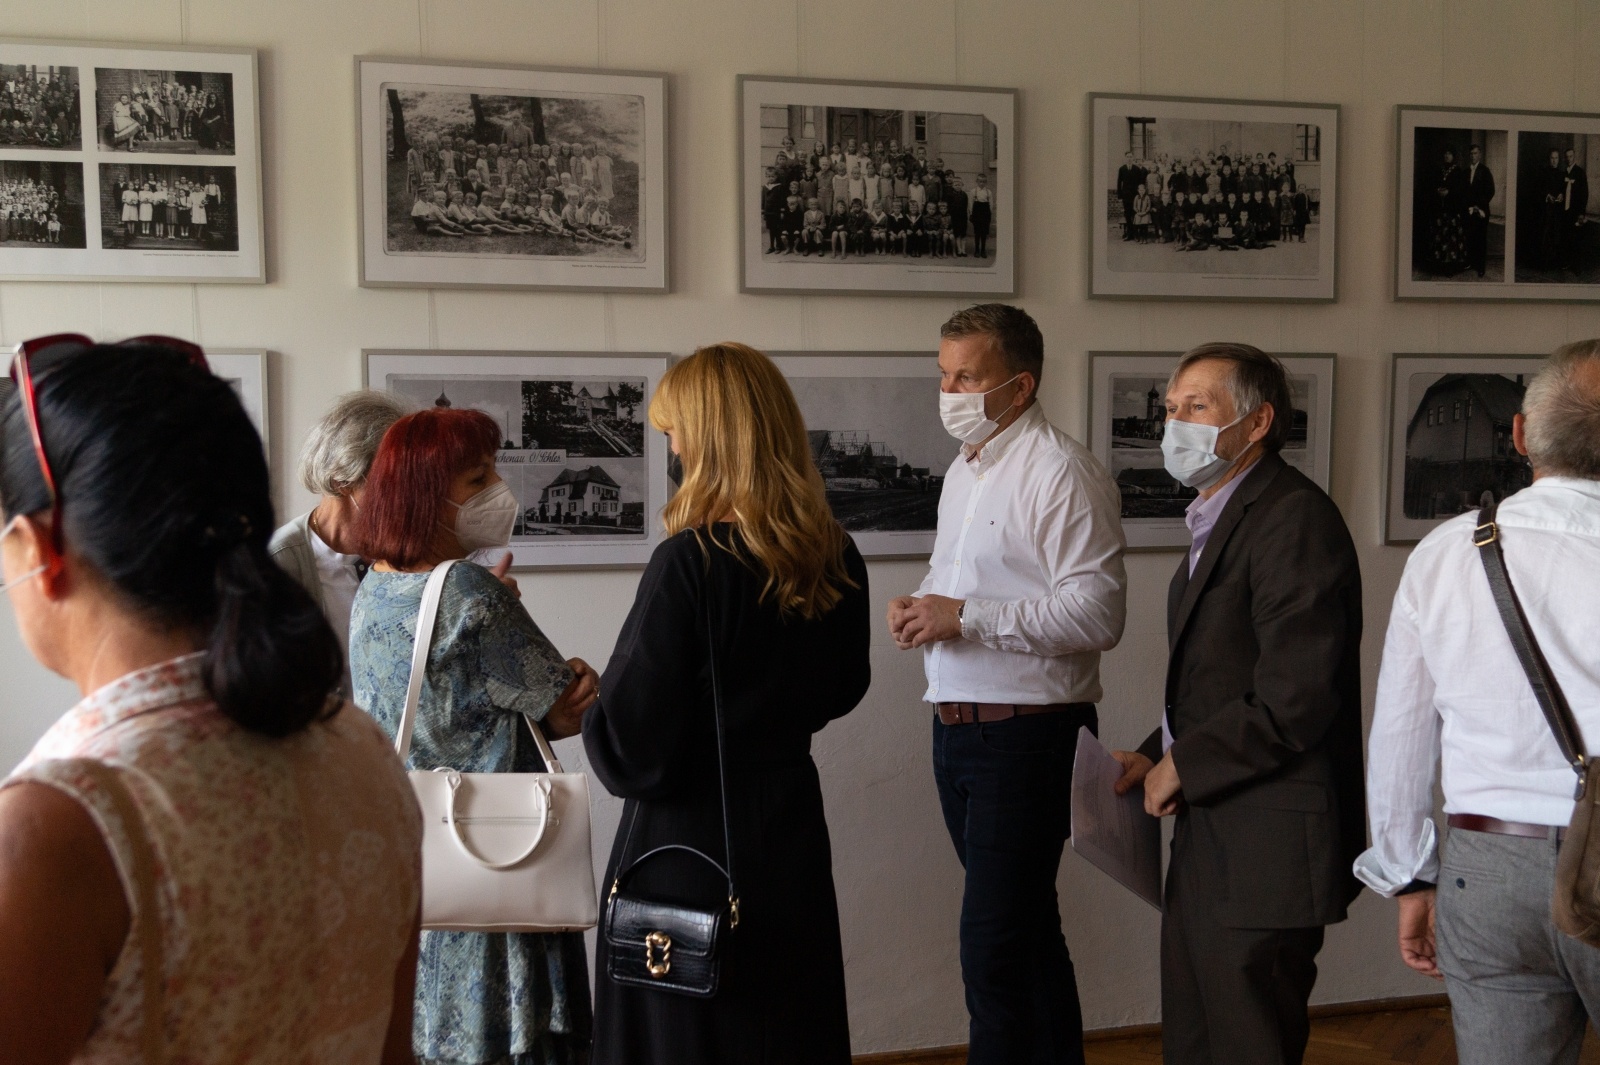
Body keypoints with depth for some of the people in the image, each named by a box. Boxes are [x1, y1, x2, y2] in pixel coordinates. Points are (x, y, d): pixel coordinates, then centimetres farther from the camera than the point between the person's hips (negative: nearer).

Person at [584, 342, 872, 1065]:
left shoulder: (689, 563, -22)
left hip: (690, 843, -6)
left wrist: (588, 708, 0)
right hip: (792, 826, 6)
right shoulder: (836, 558, -2)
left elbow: (629, 741, -19)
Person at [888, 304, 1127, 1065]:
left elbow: (1097, 612, -20)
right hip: (956, 724, 9)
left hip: (1027, 735, -9)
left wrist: (965, 616, -21)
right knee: (1028, 932, 20)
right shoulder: (964, 471, 17)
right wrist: (919, 609, 4)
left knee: (995, 952, -8)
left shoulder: (1060, 473, -12)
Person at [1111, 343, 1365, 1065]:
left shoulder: (1293, 519, -17)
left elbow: (1296, 698, -24)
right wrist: (1157, 755, 6)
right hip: (1208, 841, 10)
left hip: (1266, 851, -10)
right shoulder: (1218, 520, 16)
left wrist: (1184, 765, -13)